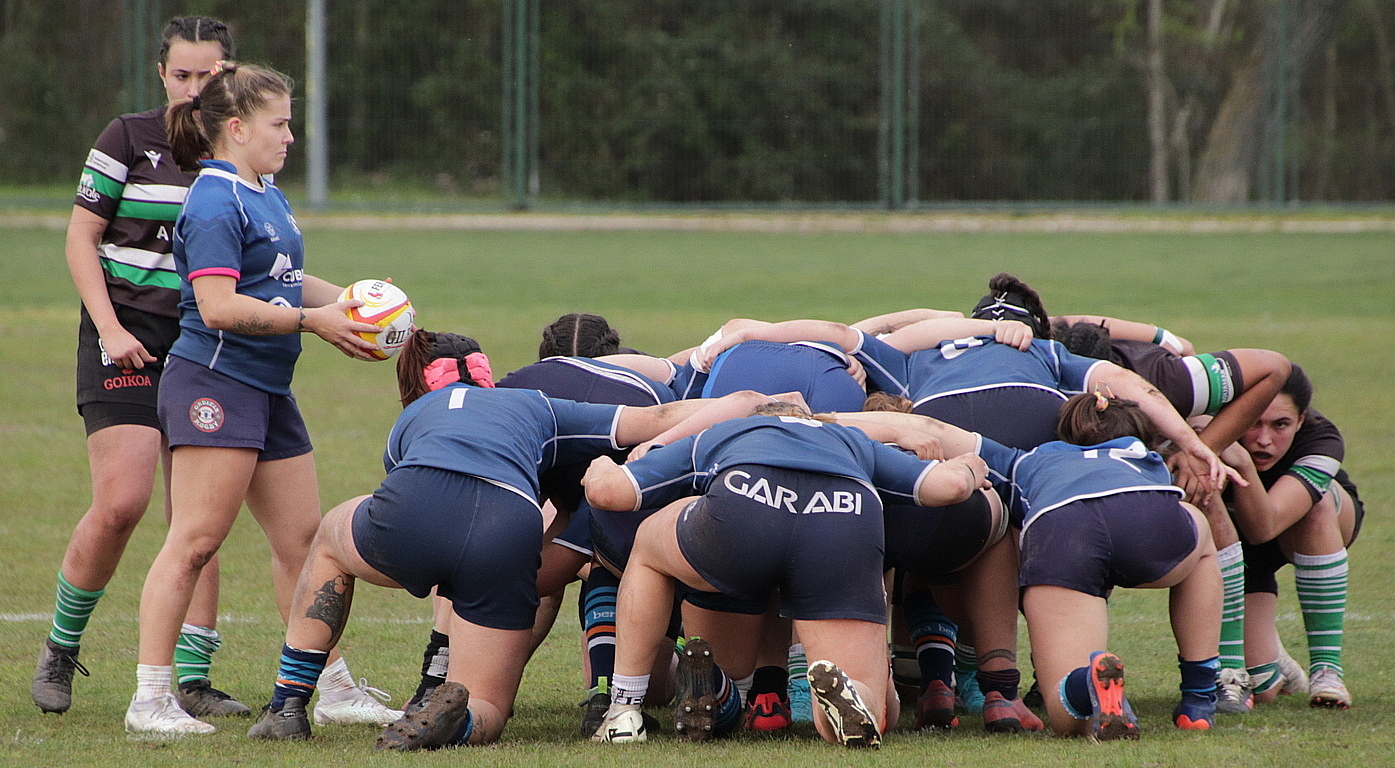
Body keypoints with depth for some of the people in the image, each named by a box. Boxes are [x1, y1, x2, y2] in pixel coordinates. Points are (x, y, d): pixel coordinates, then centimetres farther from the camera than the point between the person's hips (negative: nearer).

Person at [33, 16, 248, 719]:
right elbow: (81, 238, -1)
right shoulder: (128, 139, -2)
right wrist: (110, 328, -11)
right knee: (121, 503, -14)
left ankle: (191, 678, 1)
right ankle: (61, 647, 6)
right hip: (128, 337, -4)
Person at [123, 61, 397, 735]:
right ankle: (149, 699, -8)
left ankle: (335, 690, 19)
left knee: (302, 539, 12)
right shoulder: (215, 203, -14)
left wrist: (352, 303, 13)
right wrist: (312, 320, -18)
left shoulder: (265, 196, 16)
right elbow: (219, 305, -22)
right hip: (213, 383, -10)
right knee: (194, 542, -10)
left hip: (267, 391, 10)